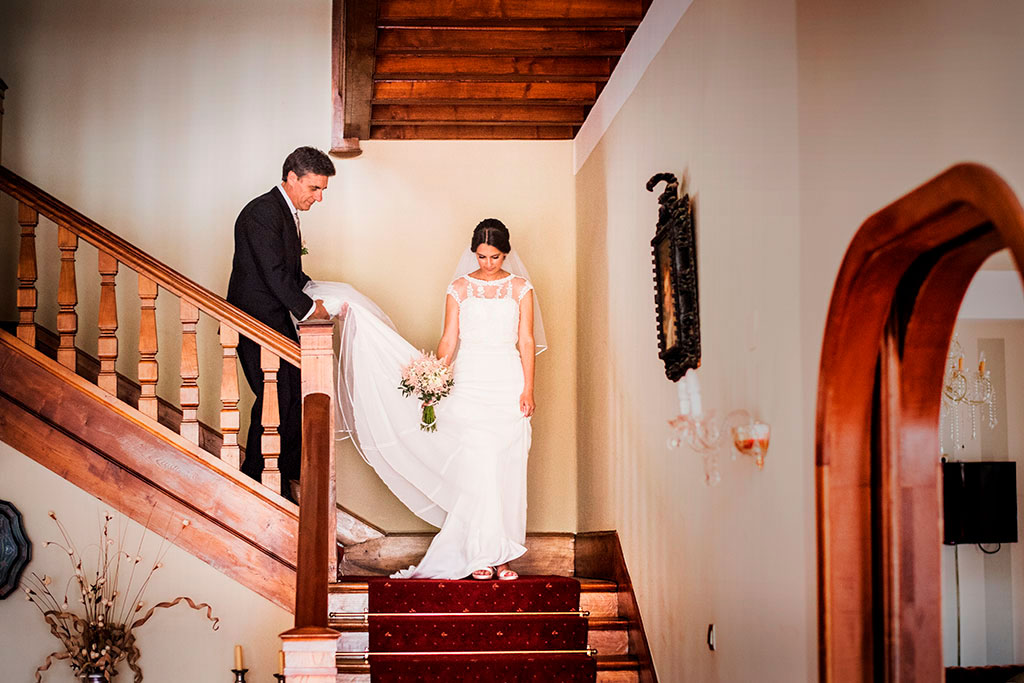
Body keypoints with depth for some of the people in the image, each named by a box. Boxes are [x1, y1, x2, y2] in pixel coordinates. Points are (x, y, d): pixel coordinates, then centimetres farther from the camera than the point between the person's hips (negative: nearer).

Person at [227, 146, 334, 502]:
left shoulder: (288, 212, 13)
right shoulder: (261, 213, -19)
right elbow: (275, 274, -22)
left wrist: (320, 295, 5)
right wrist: (309, 308, -12)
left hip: (277, 318, 10)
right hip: (256, 321, -10)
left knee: (296, 388, 14)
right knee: (275, 397, -6)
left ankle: (290, 464, 28)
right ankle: (258, 481, 5)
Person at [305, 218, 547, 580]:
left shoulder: (520, 288, 6)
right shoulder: (459, 288, 6)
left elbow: (527, 341, 3)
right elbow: (449, 340, 5)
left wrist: (528, 389, -5)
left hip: (509, 384, 0)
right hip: (469, 383, 0)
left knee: (506, 470, 1)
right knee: (475, 467, -6)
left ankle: (502, 555, 8)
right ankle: (481, 554, 1)